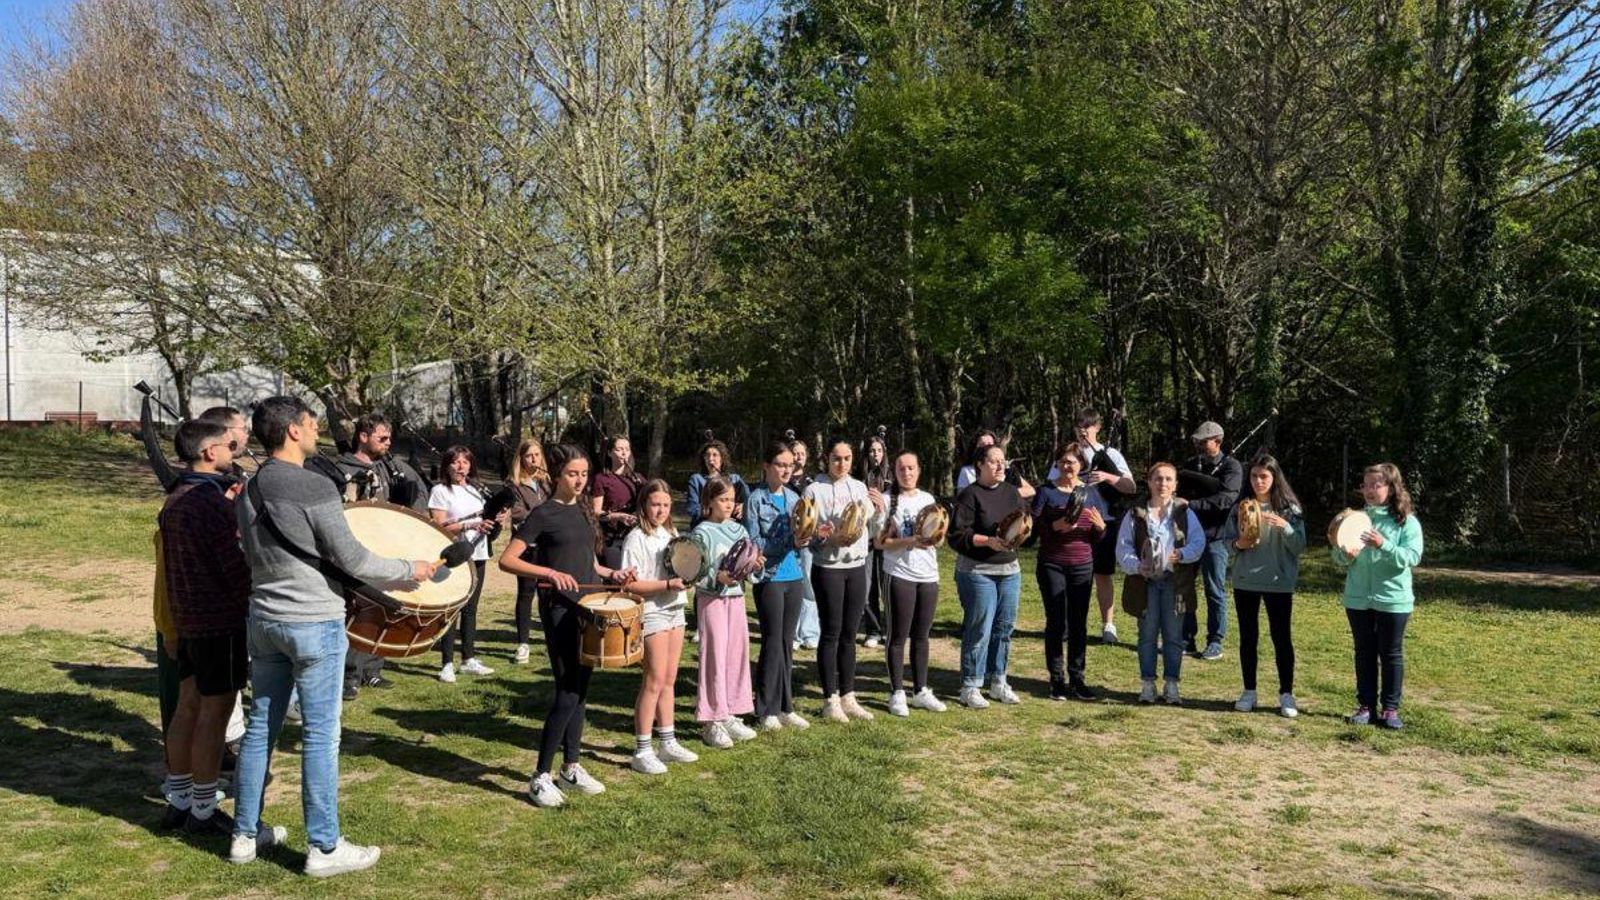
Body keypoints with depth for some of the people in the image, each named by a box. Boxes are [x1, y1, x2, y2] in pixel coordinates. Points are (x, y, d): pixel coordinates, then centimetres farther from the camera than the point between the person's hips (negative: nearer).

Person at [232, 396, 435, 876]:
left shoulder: (249, 491, 6)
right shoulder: (315, 488, -17)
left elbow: (255, 557, 16)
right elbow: (351, 559, -16)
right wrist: (410, 570, -4)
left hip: (264, 619, 7)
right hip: (315, 624, -7)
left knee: (260, 728, 15)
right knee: (320, 736, 0)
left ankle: (245, 834, 25)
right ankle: (324, 847, 9)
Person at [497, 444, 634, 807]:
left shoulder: (584, 510, 12)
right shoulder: (543, 514, -9)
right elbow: (506, 560, -14)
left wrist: (611, 574, 4)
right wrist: (548, 572, -25)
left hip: (588, 607, 7)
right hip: (559, 610, -7)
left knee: (580, 692, 12)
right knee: (567, 693, -9)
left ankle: (571, 768, 23)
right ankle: (540, 777, 2)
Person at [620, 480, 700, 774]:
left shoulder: (672, 534, 13)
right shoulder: (636, 539, -12)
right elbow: (629, 584, -18)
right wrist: (668, 584, -23)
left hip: (675, 610, 8)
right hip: (652, 612, -8)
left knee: (669, 680, 13)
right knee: (654, 681, -6)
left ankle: (668, 742, 23)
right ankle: (642, 752, 2)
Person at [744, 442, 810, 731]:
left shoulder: (793, 497, 10)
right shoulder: (756, 499, -8)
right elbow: (753, 543, -13)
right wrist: (789, 539, -22)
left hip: (794, 576, 6)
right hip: (770, 577, -6)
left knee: (787, 643, 11)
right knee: (773, 643, -1)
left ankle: (785, 706, 20)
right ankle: (767, 710, 11)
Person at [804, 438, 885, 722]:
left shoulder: (860, 488, 10)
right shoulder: (815, 490, -6)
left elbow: (871, 528, 15)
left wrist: (880, 510, -2)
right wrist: (831, 539, -24)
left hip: (857, 566, 5)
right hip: (828, 568, -5)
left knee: (849, 634, 10)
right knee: (831, 634, 1)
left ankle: (848, 697, 19)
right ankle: (830, 700, 10)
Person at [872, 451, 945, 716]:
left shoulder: (928, 499, 11)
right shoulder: (888, 500, -3)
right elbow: (879, 542, -8)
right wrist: (910, 541, -20)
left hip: (928, 575, 5)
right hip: (900, 575, -4)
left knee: (921, 635, 11)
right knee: (899, 636, 1)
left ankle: (921, 690, 19)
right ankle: (897, 694, 8)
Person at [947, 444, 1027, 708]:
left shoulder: (1013, 492, 11)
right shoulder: (969, 495, -8)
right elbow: (957, 535, -12)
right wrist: (989, 541, -21)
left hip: (1009, 569, 6)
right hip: (977, 570, -6)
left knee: (1004, 628, 11)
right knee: (979, 630, -4)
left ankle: (998, 681, 24)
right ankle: (970, 687, 6)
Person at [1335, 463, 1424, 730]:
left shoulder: (1407, 522, -5)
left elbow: (1412, 557, -15)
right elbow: (1338, 559, 6)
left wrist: (1383, 545, -29)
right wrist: (1346, 555, -17)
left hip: (1393, 600, -3)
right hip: (1358, 599, 3)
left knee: (1391, 655, 6)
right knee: (1364, 653, 11)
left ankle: (1390, 708, 15)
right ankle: (1365, 705, 19)